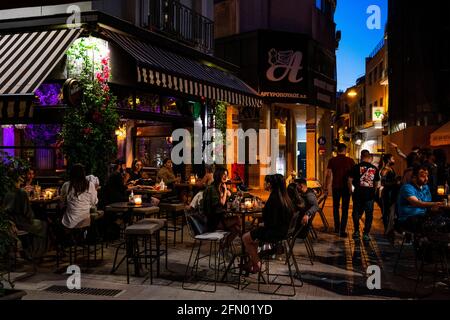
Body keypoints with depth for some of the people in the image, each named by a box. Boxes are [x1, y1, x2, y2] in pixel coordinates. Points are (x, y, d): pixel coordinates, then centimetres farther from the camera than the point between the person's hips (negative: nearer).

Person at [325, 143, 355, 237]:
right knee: (345, 209, 3)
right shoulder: (350, 161, -4)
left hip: (336, 187, 1)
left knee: (336, 207, 17)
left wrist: (326, 188, -1)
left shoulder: (332, 161, -2)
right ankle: (342, 230, -2)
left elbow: (329, 175, -5)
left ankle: (337, 228, 24)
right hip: (346, 187, -1)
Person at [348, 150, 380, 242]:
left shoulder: (356, 167, -5)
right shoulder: (375, 169, 4)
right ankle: (366, 234, 10)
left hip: (358, 194, -1)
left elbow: (350, 180, -6)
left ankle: (356, 232, 18)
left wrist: (350, 190, 7)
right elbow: (377, 183, 10)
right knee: (369, 215, 10)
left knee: (356, 213, 14)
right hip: (370, 195, 1)